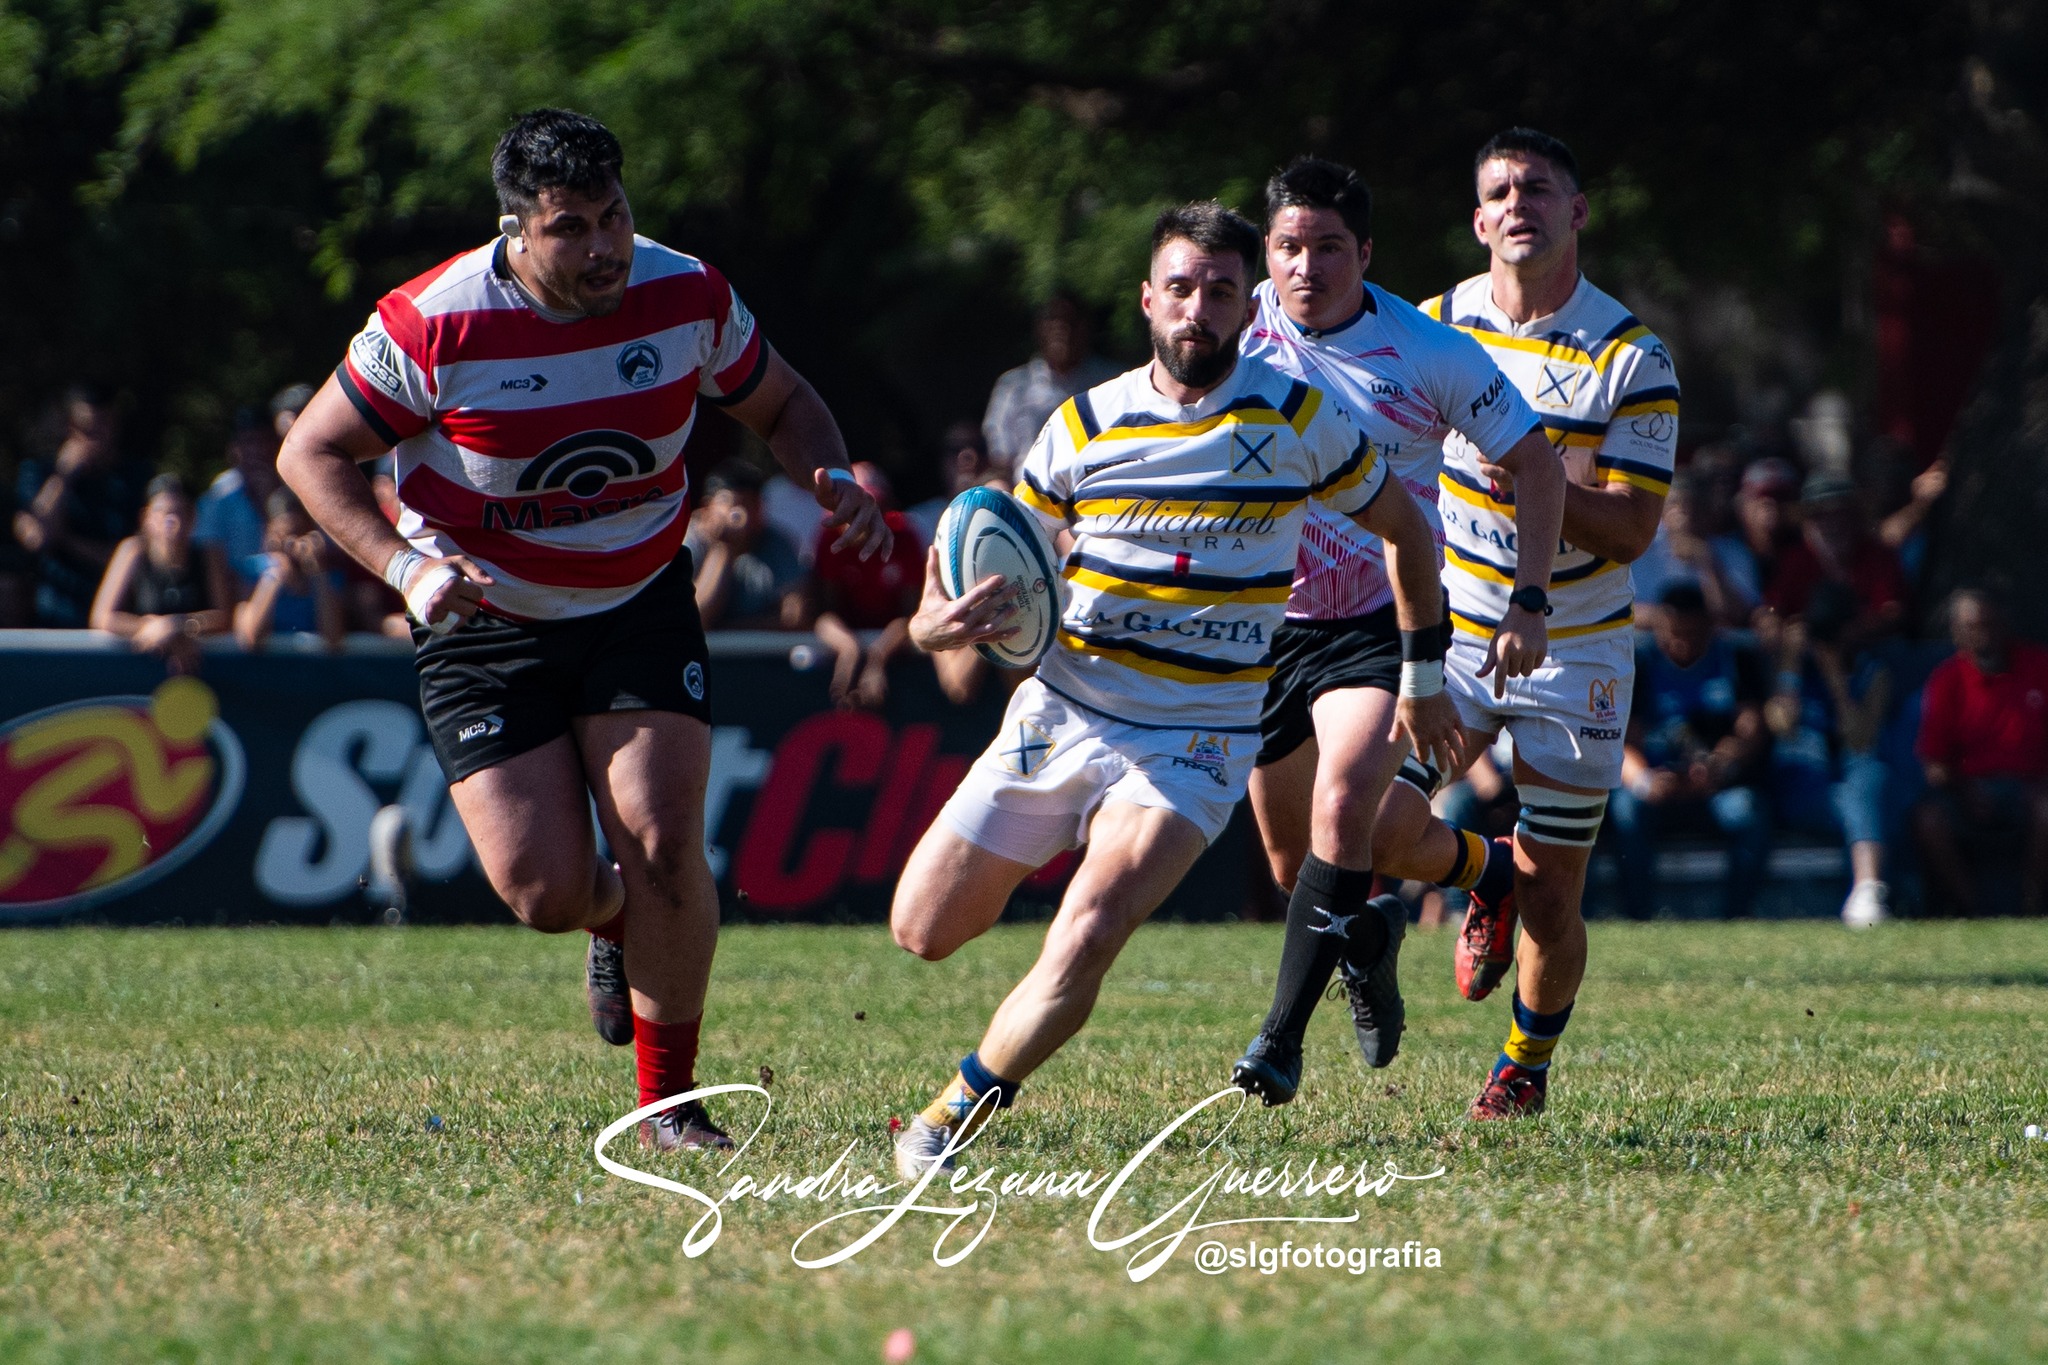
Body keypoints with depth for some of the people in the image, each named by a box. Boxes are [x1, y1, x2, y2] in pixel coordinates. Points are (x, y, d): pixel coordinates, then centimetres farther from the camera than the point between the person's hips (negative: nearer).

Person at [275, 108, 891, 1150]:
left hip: (640, 608, 2)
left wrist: (830, 478, -13)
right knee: (546, 890, -10)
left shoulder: (687, 296, -10)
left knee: (662, 847, -15)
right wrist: (404, 565, -22)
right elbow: (312, 452, -8)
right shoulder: (433, 325, -19)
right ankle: (619, 925, 30)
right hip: (486, 625, -2)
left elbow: (780, 405, 9)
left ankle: (669, 1102, 3)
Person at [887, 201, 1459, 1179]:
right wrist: (943, 620, -16)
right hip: (1060, 714, 3)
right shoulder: (1085, 425, 1)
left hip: (1196, 740, -3)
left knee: (1083, 944, -25)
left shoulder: (1298, 419, -3)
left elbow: (1404, 527, 12)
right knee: (923, 932, 7)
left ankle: (954, 1120, -10)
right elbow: (988, 563, 7)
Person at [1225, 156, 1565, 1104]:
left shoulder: (1433, 355, -12)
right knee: (1292, 859, 11)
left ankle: (1280, 1038, -23)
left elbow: (1534, 465, -3)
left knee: (1343, 807, -26)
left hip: (1383, 623, -3)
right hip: (1264, 622, 3)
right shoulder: (1239, 332, -6)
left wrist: (1530, 602, -10)